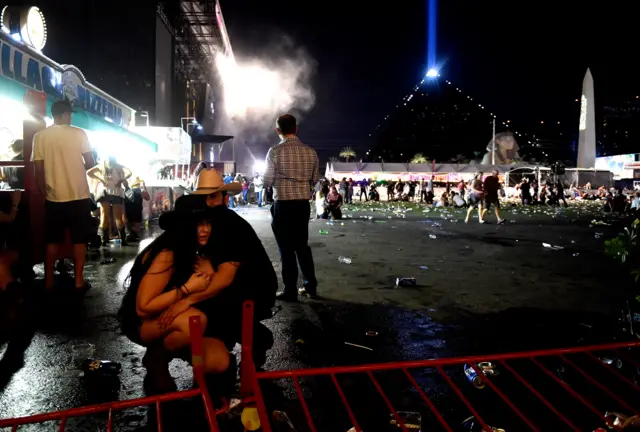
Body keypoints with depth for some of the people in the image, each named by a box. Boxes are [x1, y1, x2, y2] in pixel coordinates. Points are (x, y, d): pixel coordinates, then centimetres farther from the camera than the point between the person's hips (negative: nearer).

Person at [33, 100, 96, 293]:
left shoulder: (40, 136, 1)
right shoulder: (79, 133, -5)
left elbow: (39, 170, -1)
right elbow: (91, 163, -6)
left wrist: (45, 193, 12)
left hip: (54, 198, 2)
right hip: (79, 196, -2)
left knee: (52, 241, 12)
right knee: (79, 240, 6)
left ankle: (49, 282, 17)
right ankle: (79, 281, 7)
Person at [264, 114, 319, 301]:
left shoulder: (275, 151, -11)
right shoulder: (310, 152, 2)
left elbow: (267, 181, -7)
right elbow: (314, 180, 10)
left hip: (283, 205, -4)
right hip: (303, 204, 5)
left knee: (286, 247, 5)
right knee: (302, 245, 17)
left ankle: (290, 291, 11)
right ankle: (310, 286, 24)